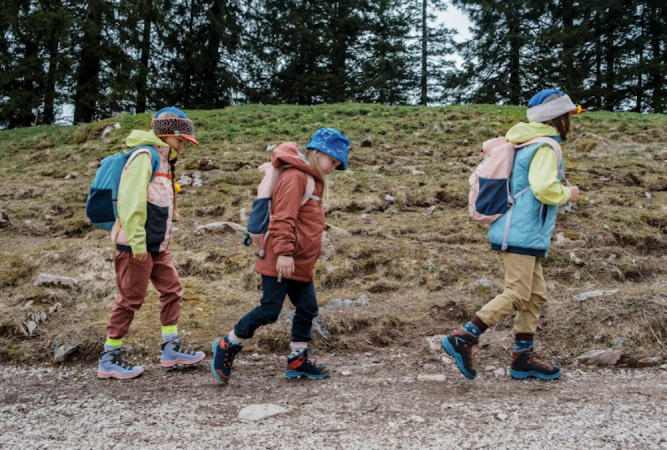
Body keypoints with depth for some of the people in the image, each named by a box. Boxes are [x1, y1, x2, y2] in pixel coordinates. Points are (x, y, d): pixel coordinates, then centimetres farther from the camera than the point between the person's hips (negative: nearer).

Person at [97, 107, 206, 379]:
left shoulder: (164, 161, 17)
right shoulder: (145, 155, -13)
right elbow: (130, 200, -22)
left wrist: (164, 240, 15)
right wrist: (137, 242, -23)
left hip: (157, 245, 10)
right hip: (137, 245, -9)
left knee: (172, 290, 11)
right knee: (131, 299, -3)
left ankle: (171, 349, 20)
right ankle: (109, 359, 10)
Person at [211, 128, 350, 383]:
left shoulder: (311, 180, 18)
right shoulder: (295, 176, -14)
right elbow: (283, 218, -21)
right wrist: (284, 252, -25)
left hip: (300, 264, 10)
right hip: (280, 261, -10)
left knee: (307, 309, 9)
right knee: (269, 311, -5)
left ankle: (298, 360, 19)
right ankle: (227, 347, 12)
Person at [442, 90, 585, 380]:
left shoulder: (525, 144, 18)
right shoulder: (545, 147, -12)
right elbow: (544, 188, -25)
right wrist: (568, 193, -7)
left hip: (528, 235, 10)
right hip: (522, 234, -10)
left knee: (536, 295, 12)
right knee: (517, 295, -10)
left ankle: (523, 356, 17)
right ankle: (463, 339, -9)